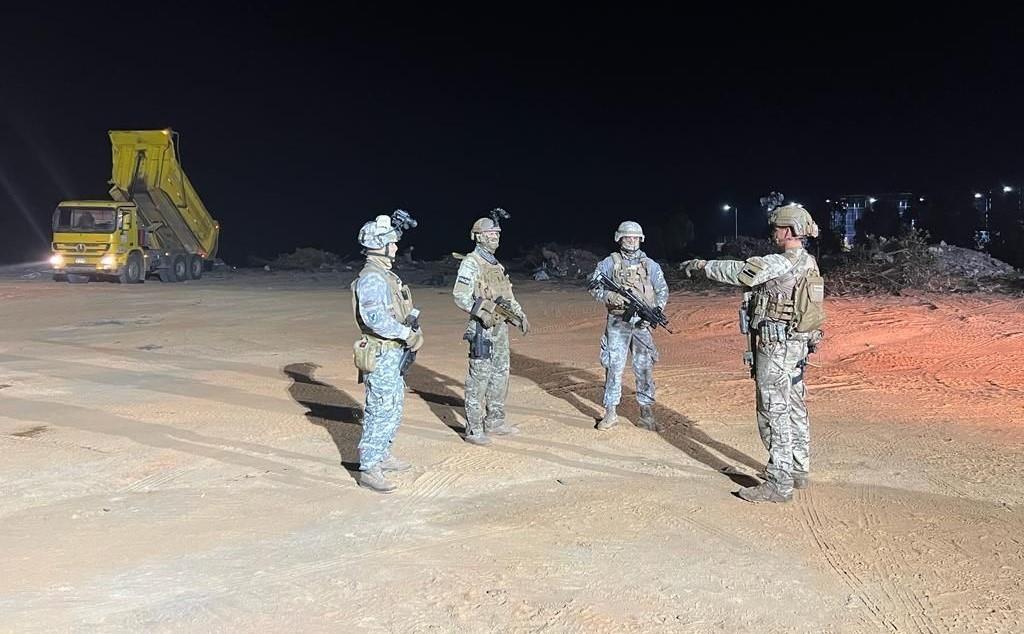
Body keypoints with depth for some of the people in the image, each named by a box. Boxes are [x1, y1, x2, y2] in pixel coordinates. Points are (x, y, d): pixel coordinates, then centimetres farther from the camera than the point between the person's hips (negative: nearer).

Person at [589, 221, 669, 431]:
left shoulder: (650, 265, 9)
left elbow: (663, 290, 11)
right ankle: (610, 413, 6)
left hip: (642, 323, 2)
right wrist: (610, 297, -19)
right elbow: (594, 285, 0)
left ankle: (647, 412, 13)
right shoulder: (609, 263, 4)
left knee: (644, 368, 4)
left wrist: (657, 310, -6)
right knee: (613, 367, -1)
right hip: (617, 323, -1)